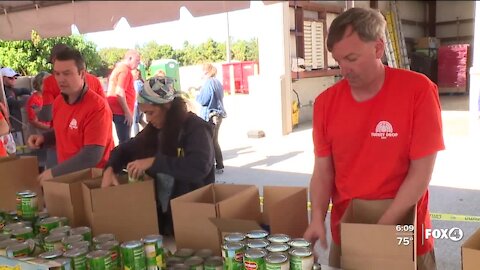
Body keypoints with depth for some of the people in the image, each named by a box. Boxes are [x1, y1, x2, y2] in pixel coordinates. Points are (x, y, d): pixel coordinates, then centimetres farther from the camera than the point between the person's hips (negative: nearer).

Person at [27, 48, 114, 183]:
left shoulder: (97, 107, -21)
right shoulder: (59, 101, 3)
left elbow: (92, 156, -24)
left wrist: (54, 173, -20)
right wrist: (43, 138, 2)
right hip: (67, 176, 7)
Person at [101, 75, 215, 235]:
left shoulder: (196, 128, -12)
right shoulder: (153, 131, 8)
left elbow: (200, 167, -28)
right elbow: (125, 149, 20)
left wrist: (154, 162, -25)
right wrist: (110, 169, -1)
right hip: (160, 213, 6)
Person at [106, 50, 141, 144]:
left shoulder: (118, 68, 18)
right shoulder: (125, 70, -12)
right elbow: (119, 92, -22)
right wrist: (127, 112, -20)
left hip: (117, 110, 10)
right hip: (121, 111, -10)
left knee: (124, 141, 14)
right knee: (124, 142, -9)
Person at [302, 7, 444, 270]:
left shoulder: (418, 91, -15)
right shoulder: (326, 102, -5)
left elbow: (421, 172, -14)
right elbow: (323, 170, -1)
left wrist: (381, 228, -18)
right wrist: (317, 218, -16)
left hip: (406, 237, -3)